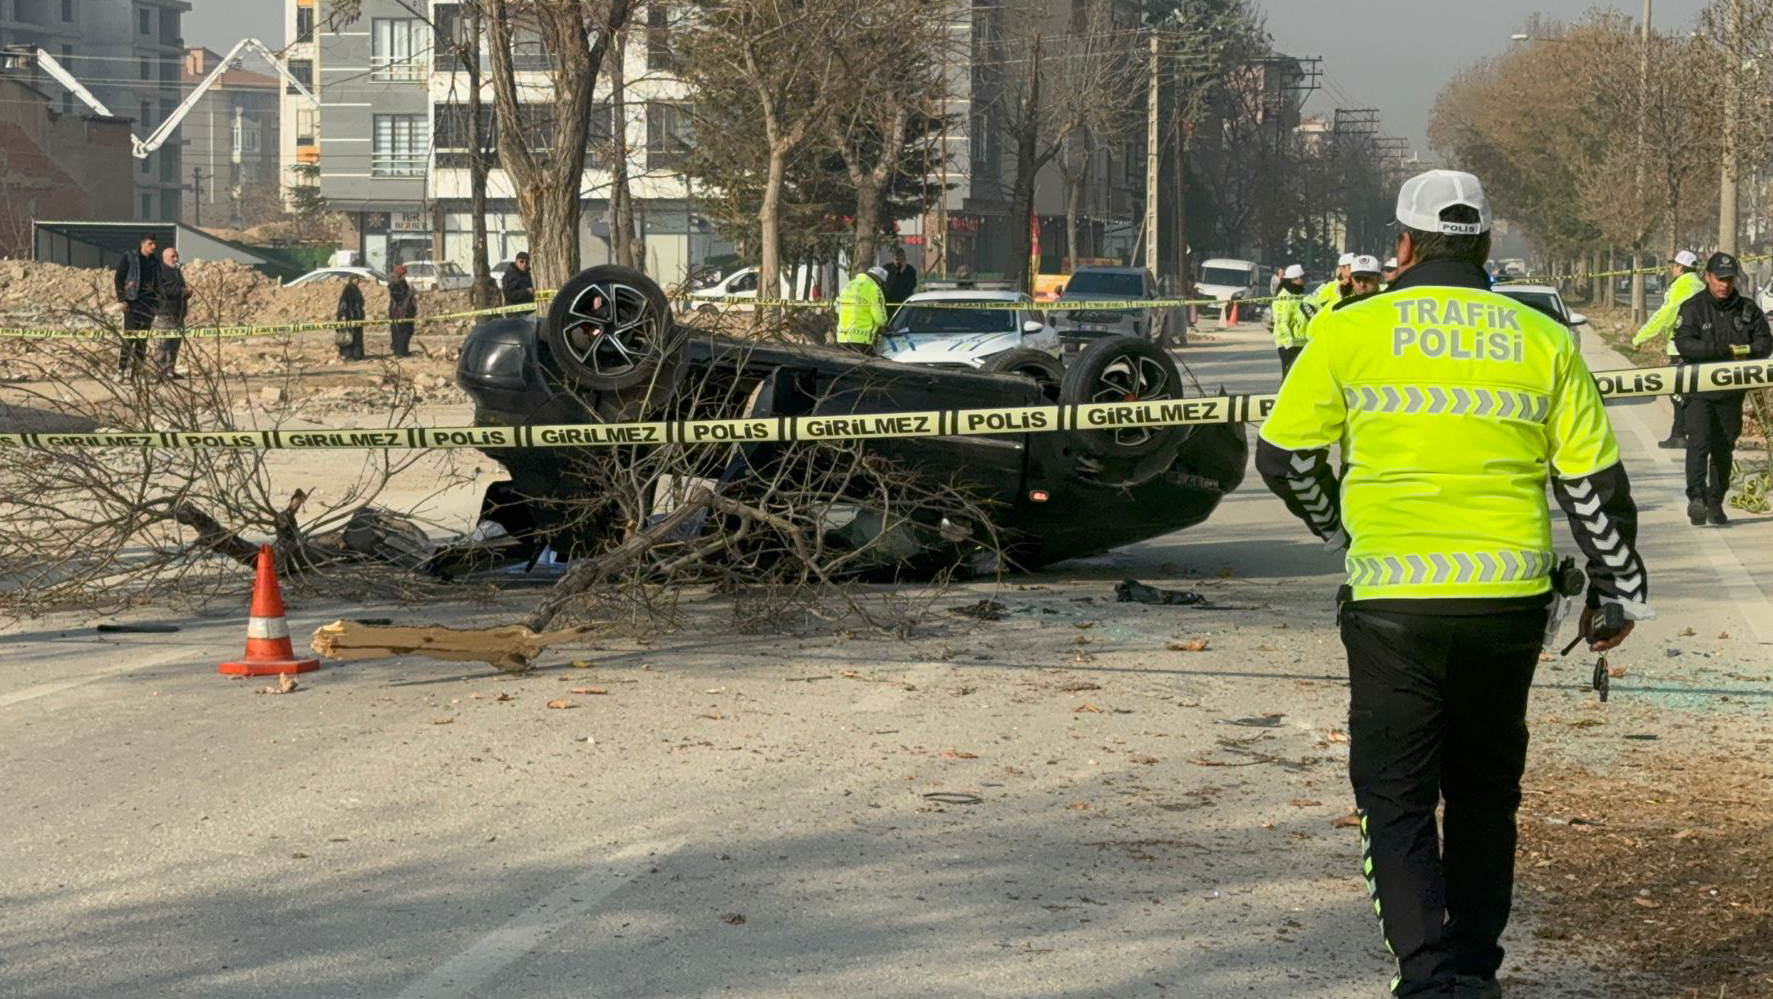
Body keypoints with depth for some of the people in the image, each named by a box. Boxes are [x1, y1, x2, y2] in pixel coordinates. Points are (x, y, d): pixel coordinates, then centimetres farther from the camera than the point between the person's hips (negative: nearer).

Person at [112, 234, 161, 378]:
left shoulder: (155, 262, 15)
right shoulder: (129, 258, -1)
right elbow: (118, 279, -2)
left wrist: (157, 302, 15)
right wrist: (122, 299, -9)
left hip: (149, 303, 5)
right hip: (132, 302, -5)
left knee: (143, 339, 4)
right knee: (129, 337, -12)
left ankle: (137, 369, 8)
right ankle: (121, 370, -10)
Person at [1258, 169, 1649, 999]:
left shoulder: (1350, 331, -1)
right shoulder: (1543, 341, 5)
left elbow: (1283, 457, 6)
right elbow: (1595, 480, 6)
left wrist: (1335, 524, 26)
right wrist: (1620, 590, 19)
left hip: (1393, 601, -3)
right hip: (1510, 600, 3)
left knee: (1396, 798, 4)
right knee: (1484, 792, 19)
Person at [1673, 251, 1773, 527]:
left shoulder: (1748, 309, 7)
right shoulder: (1692, 308, -3)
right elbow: (1684, 344, -17)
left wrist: (1745, 351, -17)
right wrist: (1726, 351, -24)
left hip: (1731, 392, 4)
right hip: (1698, 390, -4)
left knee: (1724, 448, 9)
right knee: (1699, 441, -19)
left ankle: (1715, 503, 18)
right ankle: (1696, 497, -29)